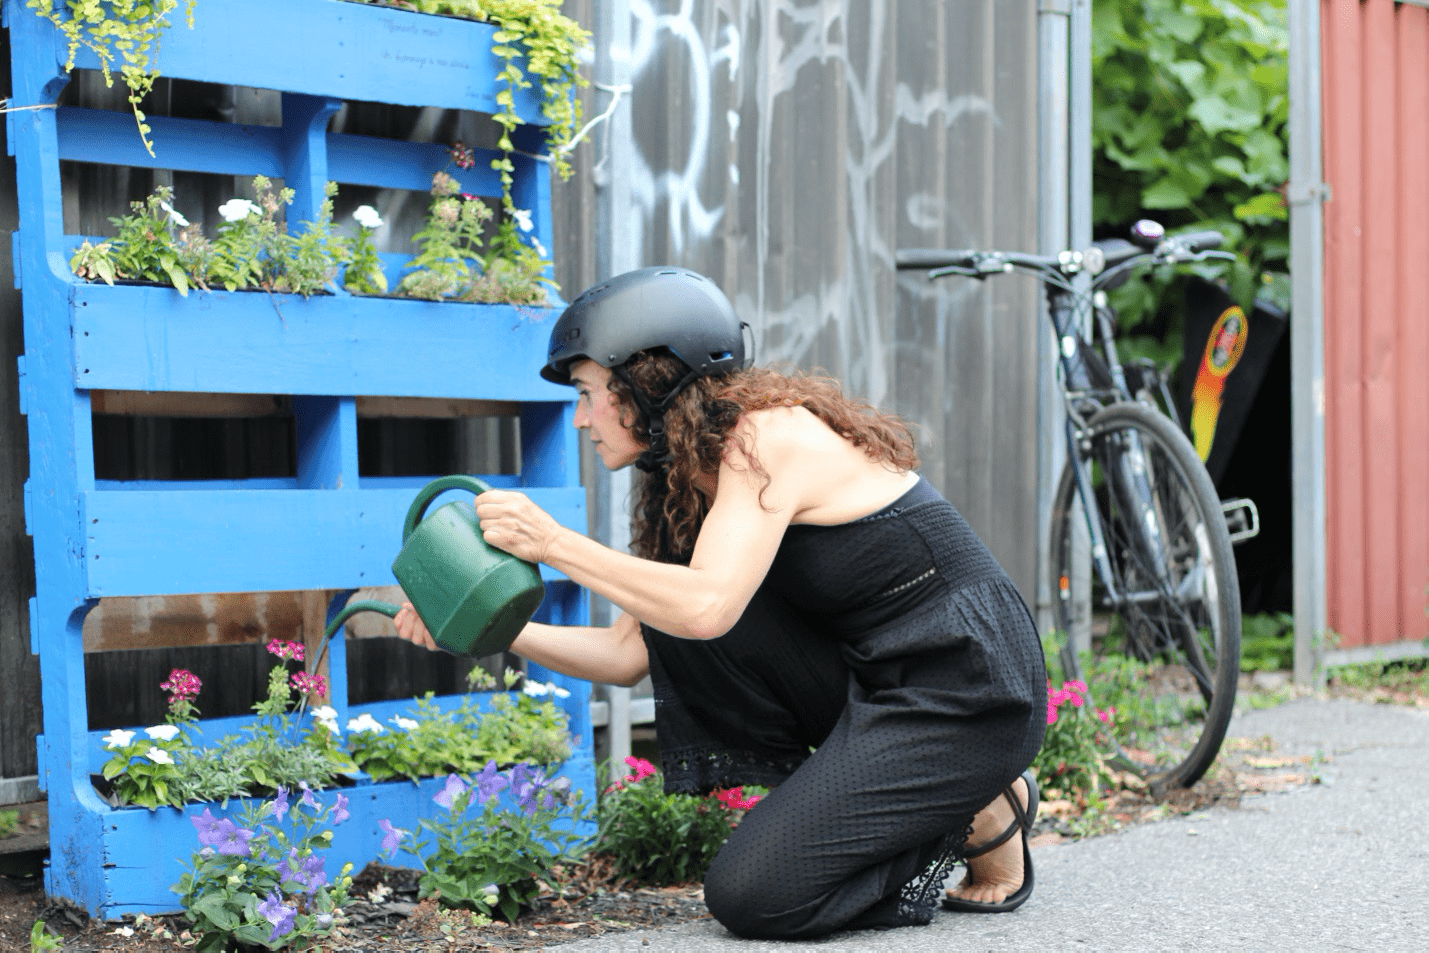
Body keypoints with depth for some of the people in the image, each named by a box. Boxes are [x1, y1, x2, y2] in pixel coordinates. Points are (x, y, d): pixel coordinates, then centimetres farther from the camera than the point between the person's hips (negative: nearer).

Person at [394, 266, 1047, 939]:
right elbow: (630, 654, 7)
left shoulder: (767, 435, -17)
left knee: (751, 896, -14)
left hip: (971, 695, -9)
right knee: (670, 609, -4)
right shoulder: (692, 473, 10)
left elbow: (708, 607, -32)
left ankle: (979, 819, 4)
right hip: (876, 681, 9)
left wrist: (554, 543, -25)